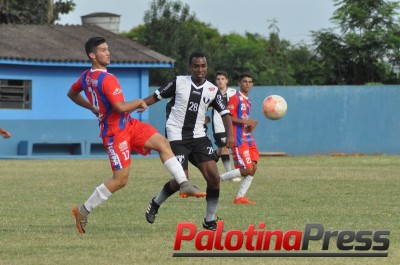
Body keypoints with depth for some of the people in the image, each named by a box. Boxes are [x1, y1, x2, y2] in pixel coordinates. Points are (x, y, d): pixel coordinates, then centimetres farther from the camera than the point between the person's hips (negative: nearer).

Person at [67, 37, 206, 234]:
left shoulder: (86, 77, 8)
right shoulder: (107, 79, -22)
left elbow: (72, 94, 24)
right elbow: (121, 107, -27)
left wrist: (93, 108, 26)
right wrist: (139, 102, -9)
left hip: (128, 125, 10)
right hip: (115, 131, -10)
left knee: (162, 143, -3)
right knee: (120, 179, -8)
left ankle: (184, 184, -12)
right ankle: (83, 211, 4)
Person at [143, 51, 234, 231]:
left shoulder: (212, 90, 3)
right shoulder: (179, 82, -3)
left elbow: (225, 113, 2)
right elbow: (156, 96, 2)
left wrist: (230, 135, -13)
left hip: (198, 137, 4)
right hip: (176, 137, -3)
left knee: (213, 177, -10)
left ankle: (210, 220, 5)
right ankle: (155, 203, 17)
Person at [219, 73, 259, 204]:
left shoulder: (248, 101, 19)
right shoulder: (235, 98, -8)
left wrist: (251, 126, 7)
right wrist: (245, 121, -20)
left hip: (248, 138, 9)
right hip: (239, 139, -9)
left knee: (253, 168, -1)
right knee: (247, 170, -14)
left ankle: (240, 197, 4)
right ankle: (218, 179, -2)